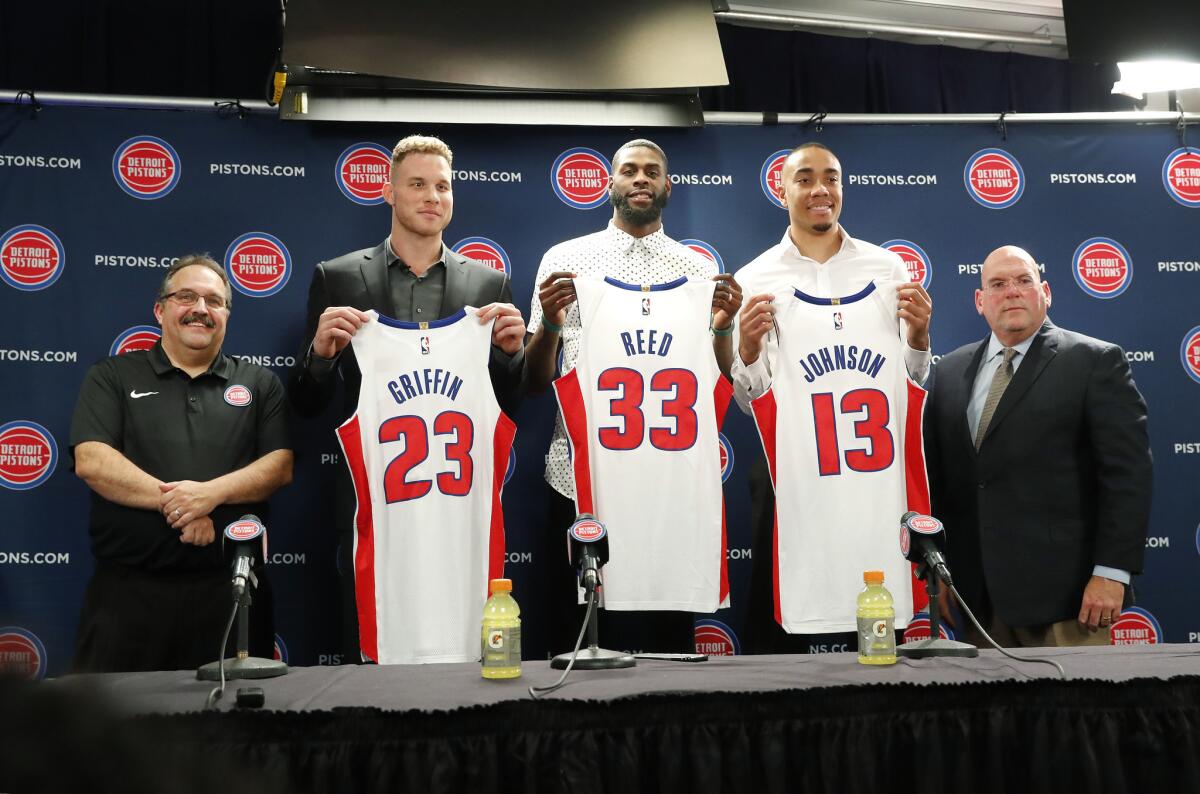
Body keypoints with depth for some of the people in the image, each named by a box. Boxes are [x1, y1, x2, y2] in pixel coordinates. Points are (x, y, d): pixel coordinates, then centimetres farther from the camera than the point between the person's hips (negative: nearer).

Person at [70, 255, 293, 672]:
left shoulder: (259, 384, 13)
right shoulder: (112, 378, 10)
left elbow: (280, 466, 2)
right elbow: (91, 461, -4)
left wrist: (212, 492, -15)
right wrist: (170, 500, -15)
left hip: (230, 588, 1)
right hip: (129, 589, -1)